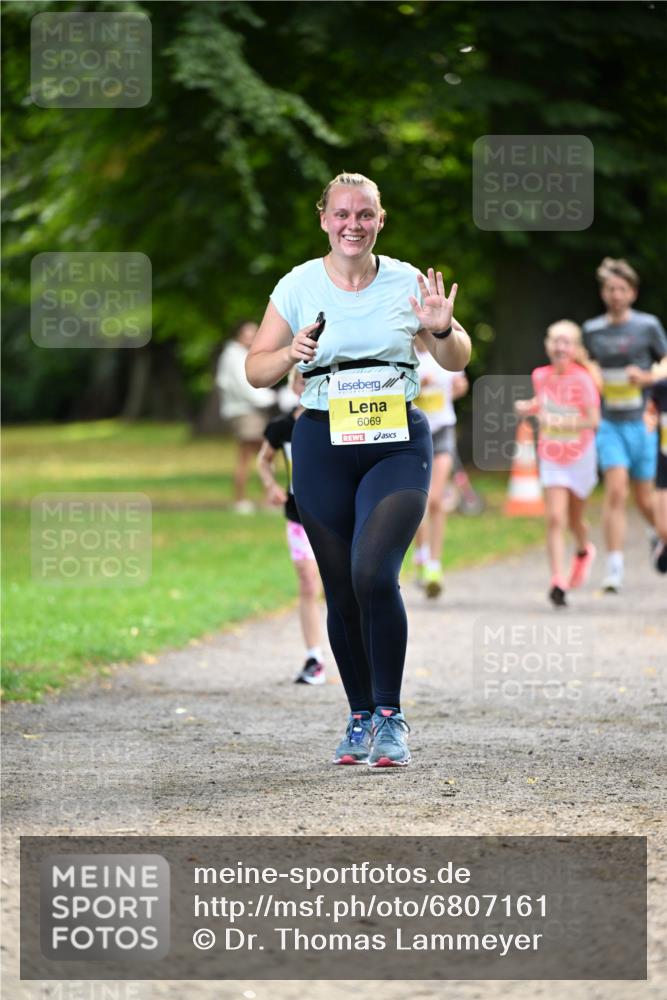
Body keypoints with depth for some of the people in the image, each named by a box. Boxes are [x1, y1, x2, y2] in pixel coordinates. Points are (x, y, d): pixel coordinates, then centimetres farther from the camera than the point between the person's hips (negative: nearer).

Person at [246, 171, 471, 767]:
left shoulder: (406, 283, 3)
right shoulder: (299, 287, 3)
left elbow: (457, 361, 10)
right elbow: (256, 369, 6)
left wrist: (442, 329, -11)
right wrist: (291, 354, -15)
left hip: (398, 445, -1)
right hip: (323, 445, 1)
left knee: (374, 573, -20)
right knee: (341, 590, 4)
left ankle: (390, 718, -10)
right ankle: (361, 717, 21)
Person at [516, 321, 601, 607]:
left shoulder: (582, 379, -17)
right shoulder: (541, 376, -4)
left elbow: (593, 420, -22)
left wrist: (562, 422, -33)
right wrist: (529, 407, -2)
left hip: (580, 457, -2)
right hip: (551, 459, 2)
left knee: (574, 519, 16)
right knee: (555, 519, -12)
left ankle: (584, 552, 50)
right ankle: (558, 581, -14)